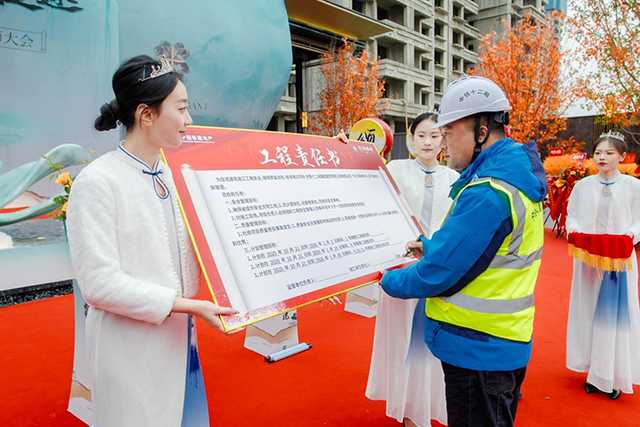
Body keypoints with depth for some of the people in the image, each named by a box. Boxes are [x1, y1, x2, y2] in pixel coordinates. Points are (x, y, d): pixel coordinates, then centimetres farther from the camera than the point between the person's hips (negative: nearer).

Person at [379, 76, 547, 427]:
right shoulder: (515, 176, 6)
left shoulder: (487, 193, -26)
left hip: (478, 350, -9)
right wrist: (430, 246, 15)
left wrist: (388, 281, -7)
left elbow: (441, 272, -23)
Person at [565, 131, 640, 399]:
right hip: (588, 258, 2)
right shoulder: (582, 186, 3)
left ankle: (613, 375, 17)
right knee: (587, 311, 8)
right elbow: (571, 216, 7)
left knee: (615, 313, 4)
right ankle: (593, 371, 22)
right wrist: (573, 230, -13)